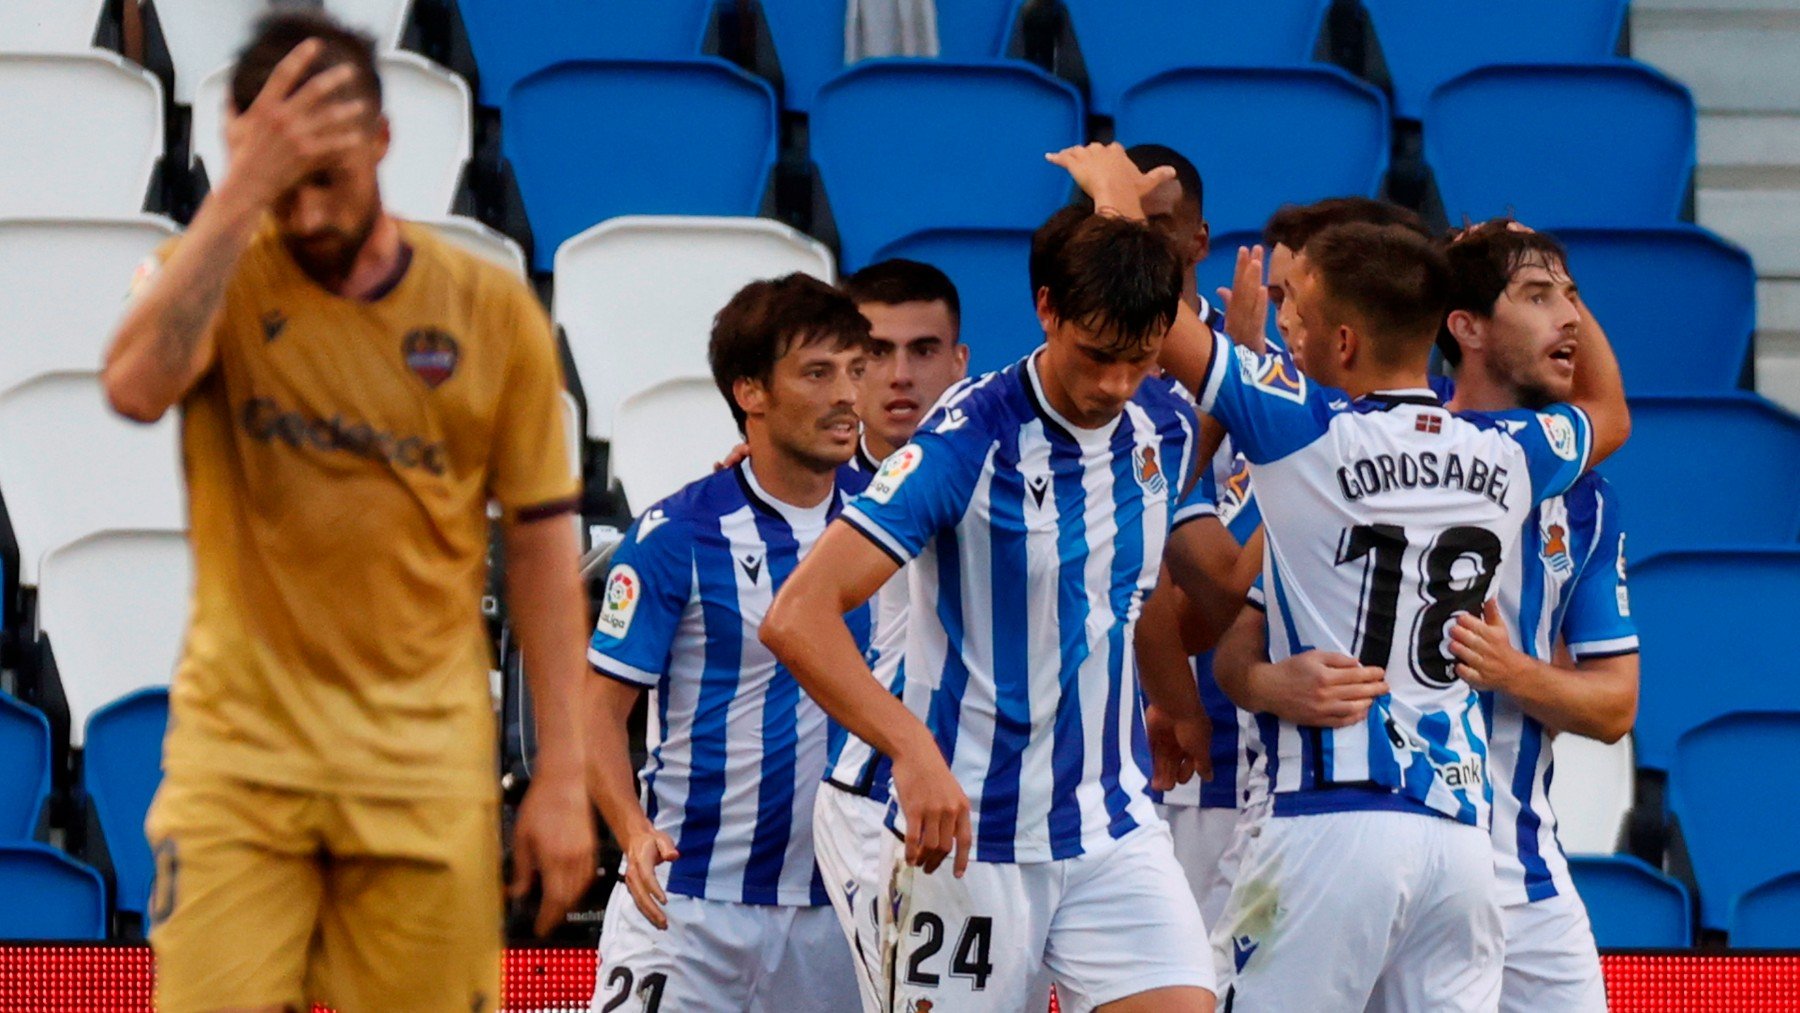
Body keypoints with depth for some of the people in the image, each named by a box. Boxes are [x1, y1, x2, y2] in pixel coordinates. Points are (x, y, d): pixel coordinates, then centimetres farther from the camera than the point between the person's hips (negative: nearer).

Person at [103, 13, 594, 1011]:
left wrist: (561, 777, 2)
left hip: (424, 764, 1)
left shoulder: (492, 310, 2)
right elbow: (136, 386, -24)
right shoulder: (214, 276, 0)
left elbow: (541, 545, 6)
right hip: (240, 754, -1)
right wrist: (243, 190, -27)